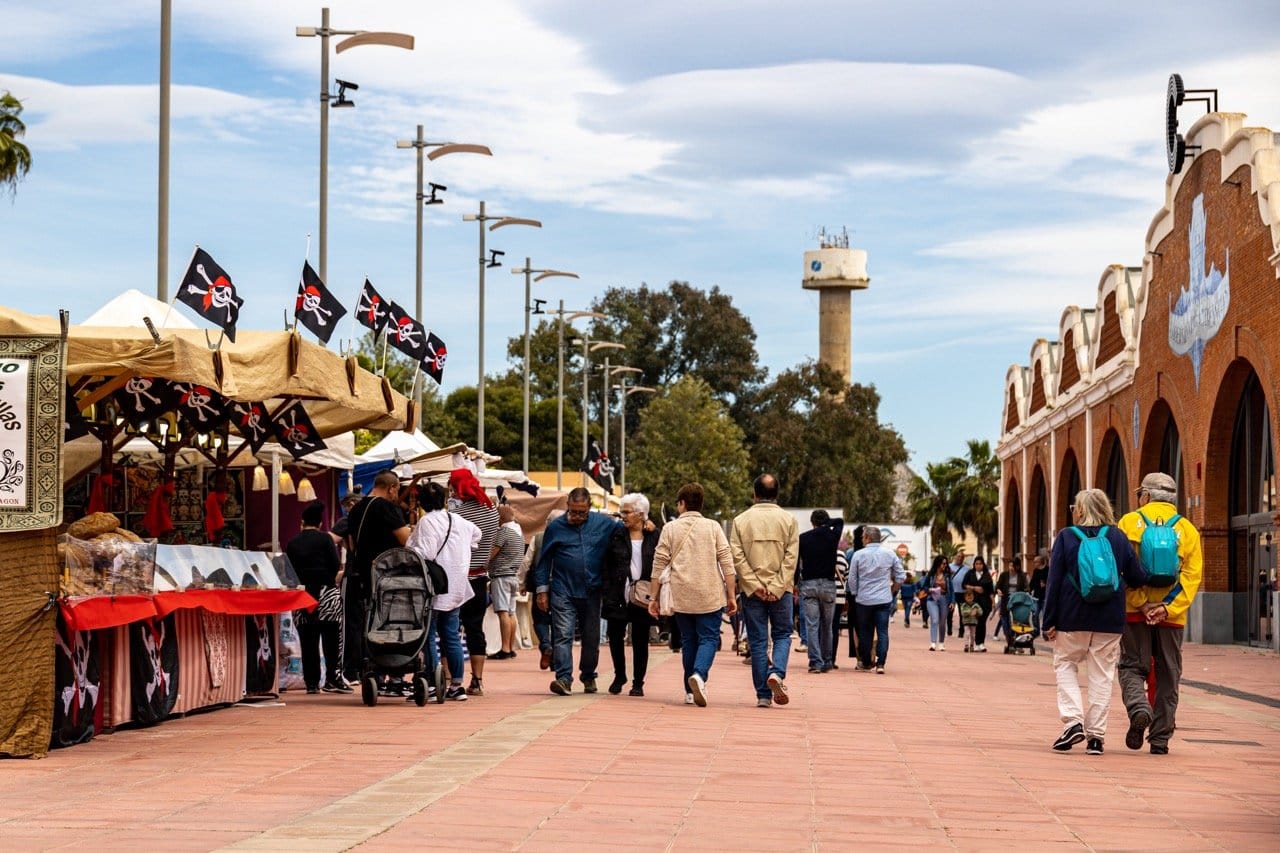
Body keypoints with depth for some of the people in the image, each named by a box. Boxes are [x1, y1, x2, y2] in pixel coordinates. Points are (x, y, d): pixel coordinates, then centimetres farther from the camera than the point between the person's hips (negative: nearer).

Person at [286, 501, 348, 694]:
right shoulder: (325, 539, -1)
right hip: (325, 592, -3)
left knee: (308, 641, 3)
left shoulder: (292, 543, 9)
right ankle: (332, 679, -9)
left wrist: (301, 582, 15)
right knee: (331, 638, -2)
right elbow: (335, 565, -5)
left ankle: (311, 682, 2)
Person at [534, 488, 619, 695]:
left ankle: (588, 676, 28)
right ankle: (564, 678, -16)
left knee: (591, 637, 12)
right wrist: (542, 590, 3)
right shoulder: (555, 527, 2)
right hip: (563, 591, -2)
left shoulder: (604, 524, 4)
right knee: (563, 635, -12)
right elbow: (544, 560, 6)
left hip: (592, 591, 2)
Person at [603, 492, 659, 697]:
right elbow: (607, 565, 4)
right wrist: (606, 593, -4)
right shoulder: (617, 535, 5)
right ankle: (619, 676, 23)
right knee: (615, 637, 2)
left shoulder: (654, 536, 3)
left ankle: (638, 682, 14)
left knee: (640, 641, 4)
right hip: (618, 596, 1)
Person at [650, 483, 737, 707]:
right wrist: (731, 596, 2)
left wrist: (654, 598, 8)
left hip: (681, 596, 1)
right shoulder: (713, 527, 4)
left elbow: (659, 565, 3)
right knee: (709, 638, 1)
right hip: (710, 596, -1)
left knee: (688, 641, 12)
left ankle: (691, 692, 12)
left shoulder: (670, 529, 5)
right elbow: (727, 564, -1)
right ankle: (699, 674, -25)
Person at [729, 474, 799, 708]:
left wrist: (754, 585, -7)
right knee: (782, 635, 12)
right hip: (781, 590, 0)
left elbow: (737, 557, -6)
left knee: (757, 641, 5)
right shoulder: (788, 520, 1)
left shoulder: (740, 520, 1)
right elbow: (791, 557, -6)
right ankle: (777, 672, -15)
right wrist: (777, 588, -7)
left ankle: (763, 695, 4)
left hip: (752, 591, 1)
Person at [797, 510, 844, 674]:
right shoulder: (832, 536, 2)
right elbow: (840, 521, 23)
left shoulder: (803, 538, 1)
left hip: (807, 585, -1)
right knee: (827, 625, 11)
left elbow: (796, 563, -1)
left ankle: (815, 661, -10)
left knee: (811, 625, -2)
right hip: (828, 583, 1)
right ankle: (827, 661, 15)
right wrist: (827, 524, 14)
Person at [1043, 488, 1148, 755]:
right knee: (1102, 673, 7)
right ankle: (1096, 735, 5)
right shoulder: (1117, 537, 2)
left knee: (1065, 664, 13)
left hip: (1072, 618, -1)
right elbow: (1137, 577, -2)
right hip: (1109, 621, 1)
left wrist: (1049, 621, -1)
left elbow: (1054, 581, -3)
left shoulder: (1066, 537, -2)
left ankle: (1073, 720, -5)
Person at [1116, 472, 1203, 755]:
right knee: (1167, 676, 9)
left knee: (1132, 667, 7)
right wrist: (1167, 608, -10)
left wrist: (1141, 604, -11)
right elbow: (1193, 574, -2)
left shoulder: (1129, 522, 2)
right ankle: (1160, 739, 9)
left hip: (1134, 613, -2)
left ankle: (1138, 708, -22)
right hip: (1172, 616, 2)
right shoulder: (1187, 529, 8)